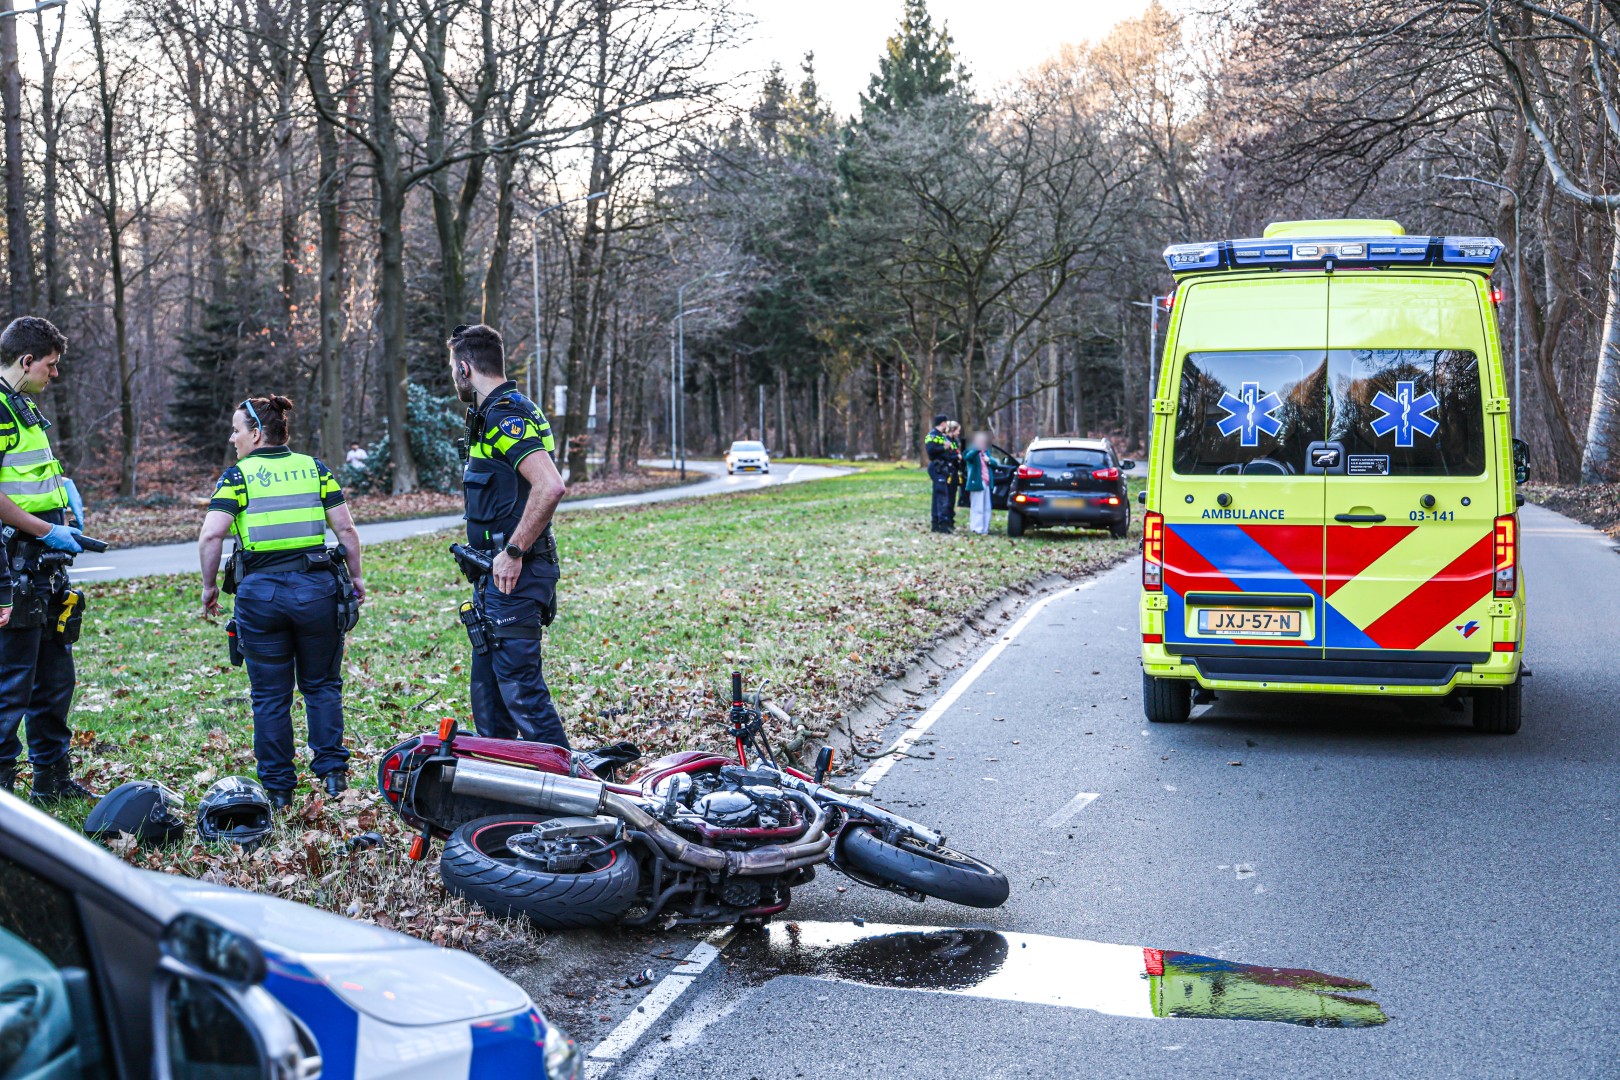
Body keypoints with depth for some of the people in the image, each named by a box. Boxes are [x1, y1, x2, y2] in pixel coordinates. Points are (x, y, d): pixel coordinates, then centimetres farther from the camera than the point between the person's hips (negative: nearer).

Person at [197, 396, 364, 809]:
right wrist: (355, 576, 14)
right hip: (316, 587, 2)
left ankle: (277, 788, 13)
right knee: (321, 685, 17)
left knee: (270, 696, 9)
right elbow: (346, 529, 3)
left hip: (260, 591, -2)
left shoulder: (238, 475, 0)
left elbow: (211, 535, -10)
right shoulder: (315, 468, 8)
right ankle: (332, 771, 9)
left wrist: (209, 587, 1)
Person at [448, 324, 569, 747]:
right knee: (488, 687, 16)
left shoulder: (505, 417, -15)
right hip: (497, 572, 11)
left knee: (519, 685, -10)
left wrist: (512, 553, -24)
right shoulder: (493, 415, 18)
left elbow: (550, 486, -29)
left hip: (512, 574, -11)